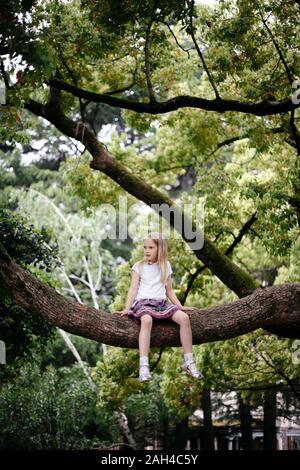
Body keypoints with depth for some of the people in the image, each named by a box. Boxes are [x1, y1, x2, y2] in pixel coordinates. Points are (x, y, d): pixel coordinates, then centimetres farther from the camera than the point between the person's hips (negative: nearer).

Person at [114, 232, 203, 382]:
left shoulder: (165, 266, 16)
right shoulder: (139, 266, 8)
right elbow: (133, 289, 1)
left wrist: (180, 306, 8)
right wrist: (127, 309, -11)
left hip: (161, 302, 3)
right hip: (143, 302, -3)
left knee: (184, 317, -24)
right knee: (146, 320, -39)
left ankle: (189, 362, -16)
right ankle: (144, 367, -47)